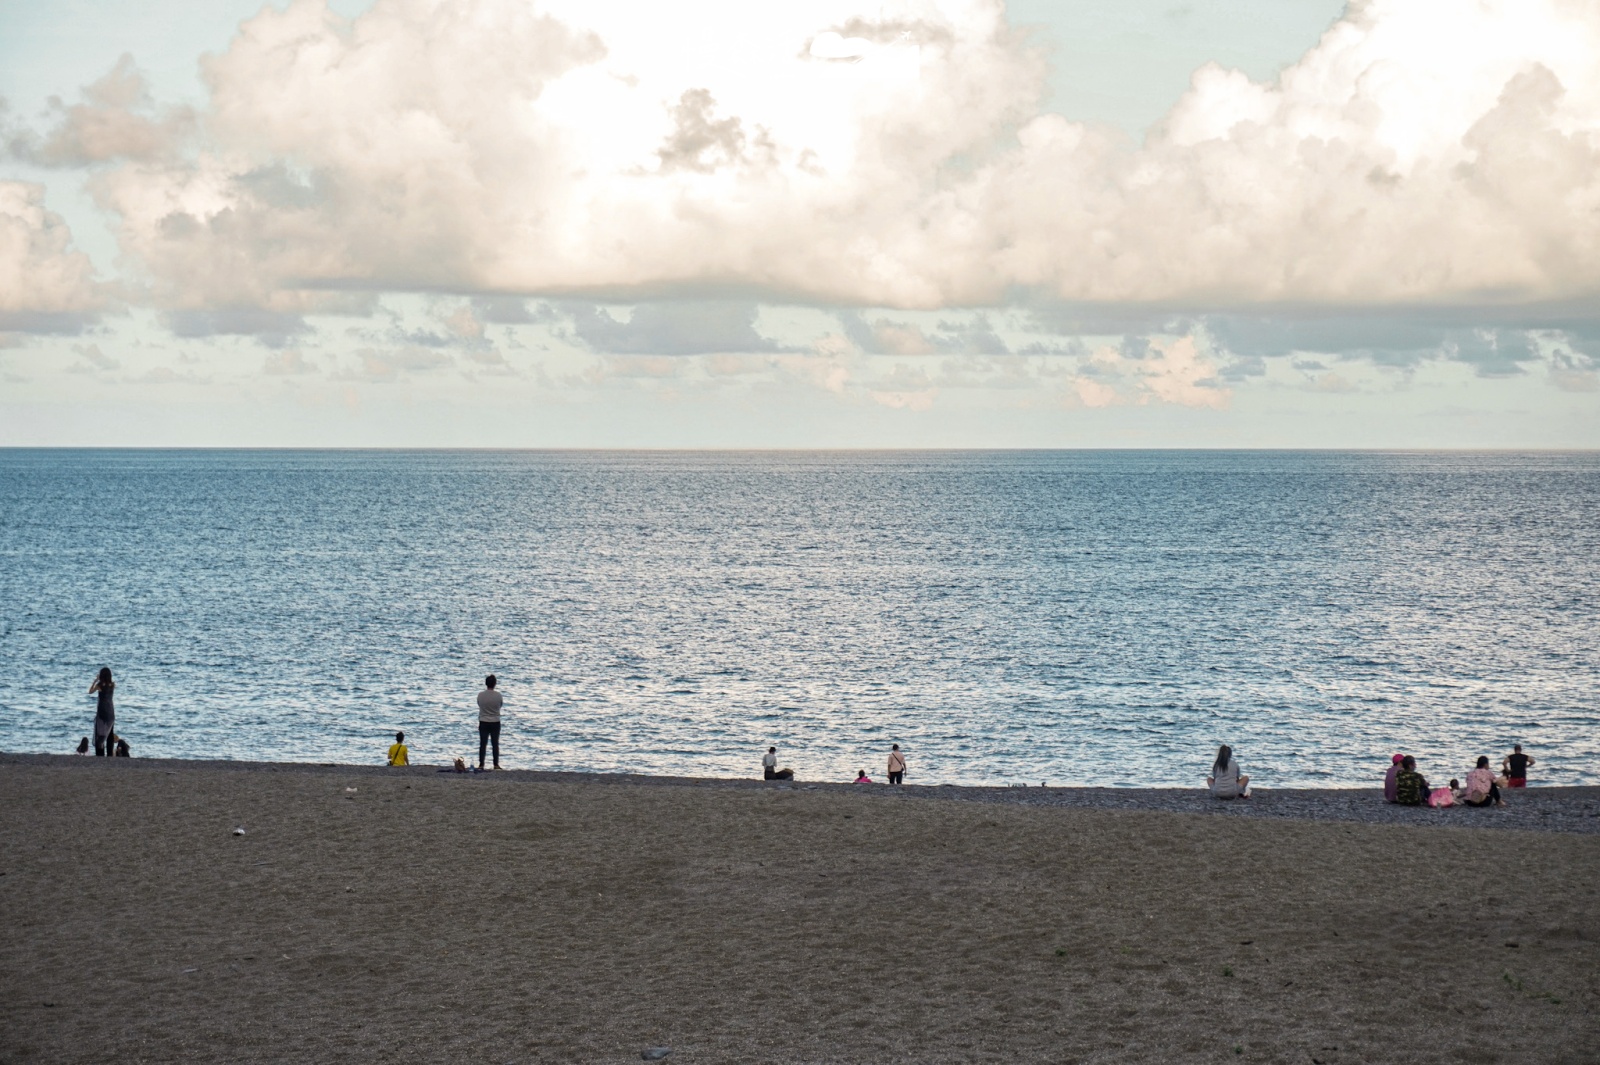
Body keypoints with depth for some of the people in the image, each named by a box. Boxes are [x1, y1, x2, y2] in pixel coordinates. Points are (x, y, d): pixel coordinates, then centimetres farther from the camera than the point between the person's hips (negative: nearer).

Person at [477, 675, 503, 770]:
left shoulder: (480, 695, -9)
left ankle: (481, 764, 3)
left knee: (482, 744, 4)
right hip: (495, 723, 0)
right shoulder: (498, 695, -11)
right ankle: (496, 764, 8)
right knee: (495, 744, 8)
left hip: (483, 723, 0)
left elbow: (479, 704, 5)